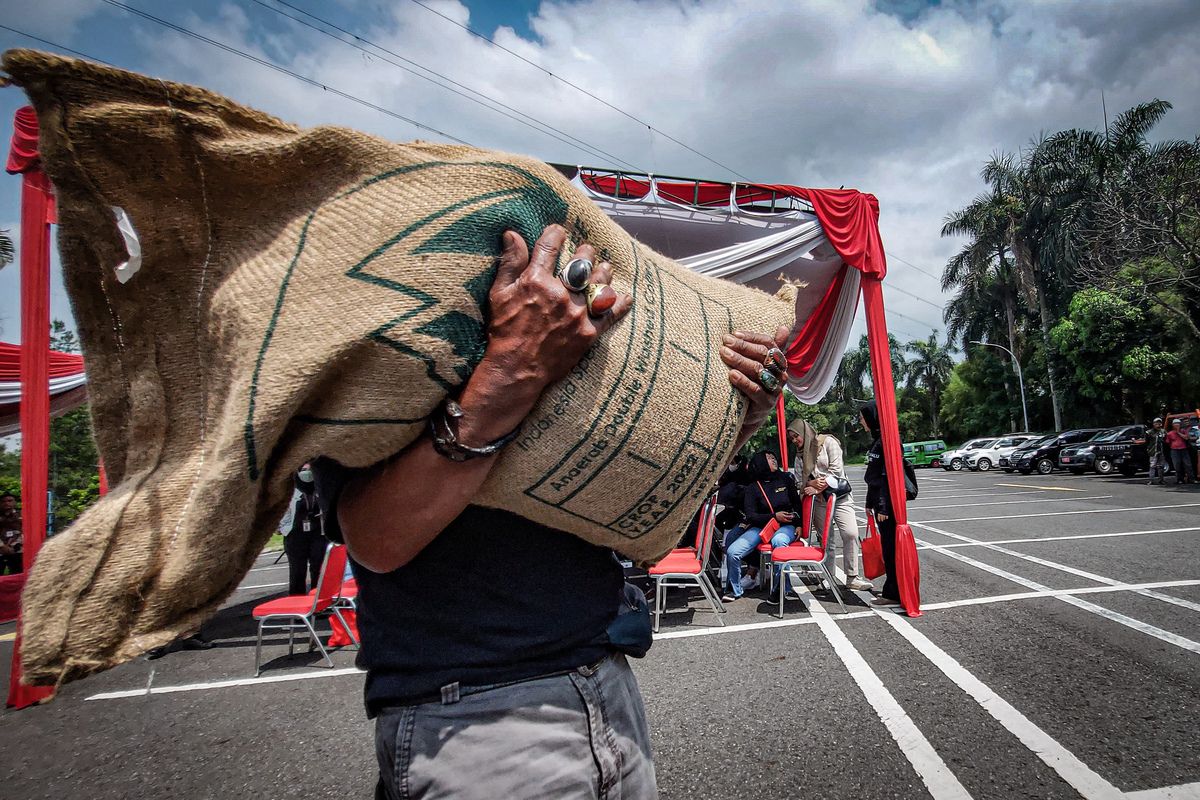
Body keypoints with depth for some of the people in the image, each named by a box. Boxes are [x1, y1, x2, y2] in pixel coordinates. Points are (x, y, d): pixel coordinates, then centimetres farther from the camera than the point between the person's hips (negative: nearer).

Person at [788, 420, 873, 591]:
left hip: (839, 496, -4)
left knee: (850, 533, -15)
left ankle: (852, 578, -8)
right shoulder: (799, 455, 13)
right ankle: (828, 577, 14)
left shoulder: (828, 442, -3)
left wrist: (817, 489, -14)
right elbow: (799, 481, 12)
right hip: (818, 500, 5)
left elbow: (836, 470, -11)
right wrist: (811, 483, -11)